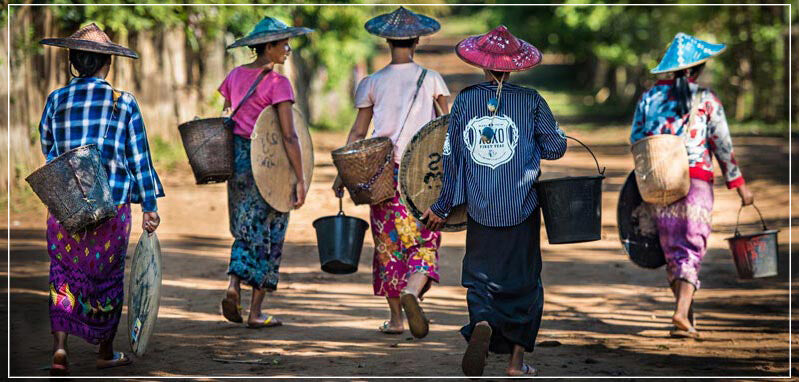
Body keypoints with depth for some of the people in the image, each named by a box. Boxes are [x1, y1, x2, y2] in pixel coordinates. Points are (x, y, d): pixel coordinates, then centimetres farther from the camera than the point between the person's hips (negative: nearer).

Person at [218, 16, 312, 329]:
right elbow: (289, 136, -18)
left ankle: (234, 286, -5)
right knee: (267, 236, 4)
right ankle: (256, 312, 6)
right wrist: (300, 180, -16)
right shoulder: (278, 83, -13)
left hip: (237, 159, 6)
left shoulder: (235, 76, 7)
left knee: (245, 231, 17)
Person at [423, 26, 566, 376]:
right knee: (523, 279, 13)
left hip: (480, 210, 1)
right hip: (522, 210, -1)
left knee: (480, 275, 11)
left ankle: (482, 324, -21)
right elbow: (556, 146, -1)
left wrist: (442, 206, 10)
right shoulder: (530, 101, -6)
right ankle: (517, 359, 14)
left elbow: (451, 156, 1)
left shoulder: (465, 100, -2)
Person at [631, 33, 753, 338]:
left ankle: (685, 315, 16)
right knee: (693, 245, -2)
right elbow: (723, 147, -1)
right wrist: (739, 184, 6)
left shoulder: (650, 97, 6)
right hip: (697, 180, -3)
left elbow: (636, 140, 7)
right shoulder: (706, 100, -2)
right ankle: (682, 313, -19)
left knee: (671, 247, 12)